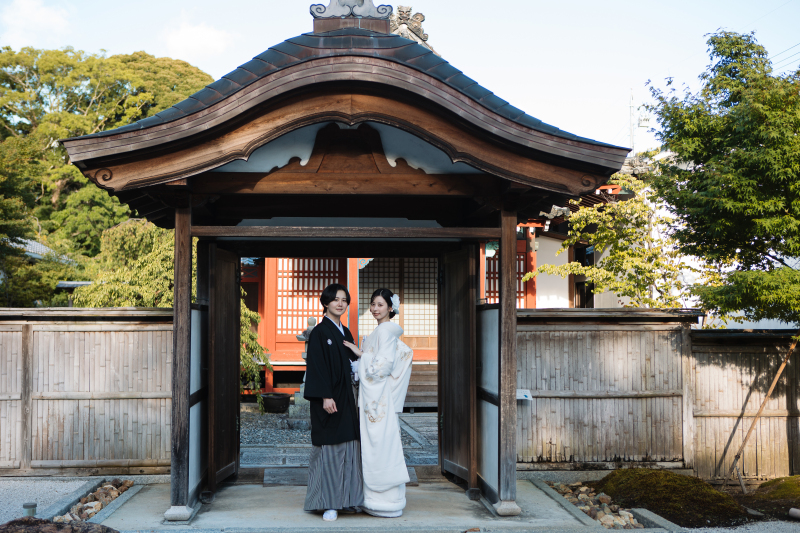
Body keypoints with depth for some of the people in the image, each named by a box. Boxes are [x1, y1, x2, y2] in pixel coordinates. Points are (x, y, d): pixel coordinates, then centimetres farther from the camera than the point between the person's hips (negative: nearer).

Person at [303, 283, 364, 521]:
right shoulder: (319, 332, -7)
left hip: (346, 399, 7)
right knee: (329, 447, -4)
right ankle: (330, 504, 2)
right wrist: (325, 396, -19)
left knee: (348, 446, 8)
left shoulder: (346, 333, 15)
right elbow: (317, 367, -13)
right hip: (329, 400, -7)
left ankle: (347, 498, 17)